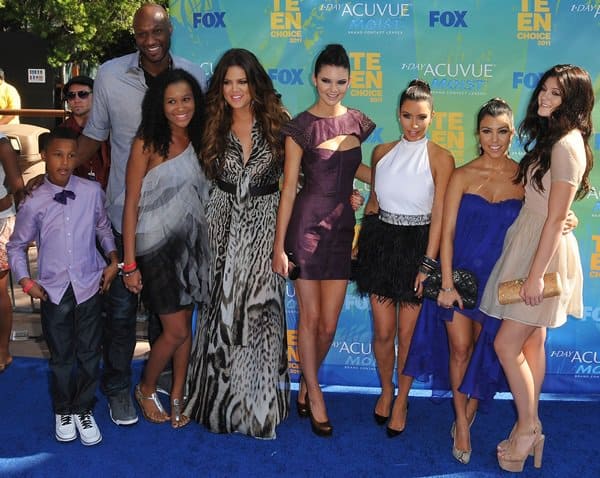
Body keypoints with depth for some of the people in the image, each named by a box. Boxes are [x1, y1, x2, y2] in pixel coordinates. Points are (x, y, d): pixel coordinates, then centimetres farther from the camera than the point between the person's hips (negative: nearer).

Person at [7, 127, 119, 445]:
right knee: (61, 357, 13)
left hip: (89, 286, 1)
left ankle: (84, 410, 29)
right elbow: (16, 246, 6)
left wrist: (113, 261, 0)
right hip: (54, 291, 0)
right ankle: (62, 412, 33)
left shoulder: (92, 192, -7)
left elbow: (103, 228, 10)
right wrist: (25, 281, -2)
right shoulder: (34, 203, -8)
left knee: (89, 354, 10)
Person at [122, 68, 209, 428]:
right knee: (176, 330, -2)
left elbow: (202, 196, 9)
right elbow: (131, 205, -10)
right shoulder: (147, 144, -10)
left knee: (186, 327, 10)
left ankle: (177, 397, 26)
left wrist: (203, 243, 1)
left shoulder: (197, 141, 5)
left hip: (192, 243, 5)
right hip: (157, 246, -5)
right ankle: (146, 389, 24)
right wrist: (130, 262, -11)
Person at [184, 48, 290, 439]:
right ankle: (220, 397, 22)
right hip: (223, 226, 1)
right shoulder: (214, 126, 4)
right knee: (222, 310, 4)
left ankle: (259, 403, 16)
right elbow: (205, 176, 11)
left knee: (260, 311, 0)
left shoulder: (275, 122, 0)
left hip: (264, 227, -1)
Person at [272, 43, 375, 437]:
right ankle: (315, 397, 21)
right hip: (307, 224, -4)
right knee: (310, 317, 3)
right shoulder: (301, 126, -6)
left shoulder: (358, 122, 6)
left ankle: (306, 384, 31)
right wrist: (279, 245, -8)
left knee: (329, 322, 5)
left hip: (342, 225, 4)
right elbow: (289, 187, -7)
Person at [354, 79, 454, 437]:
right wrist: (363, 243, 12)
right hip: (381, 243, 3)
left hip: (417, 246, -3)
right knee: (383, 331, 7)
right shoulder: (382, 152, 7)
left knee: (407, 333, 5)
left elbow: (439, 214, -9)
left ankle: (402, 399, 26)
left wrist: (428, 264, -13)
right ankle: (386, 390, 33)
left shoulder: (440, 158, -6)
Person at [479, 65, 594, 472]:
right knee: (532, 343, 14)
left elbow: (556, 218, -20)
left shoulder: (567, 146, -17)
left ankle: (528, 428, 14)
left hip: (545, 251, -9)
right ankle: (530, 427, 25)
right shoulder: (551, 138, 12)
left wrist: (536, 274, -20)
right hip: (529, 242, 9)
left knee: (507, 344, -4)